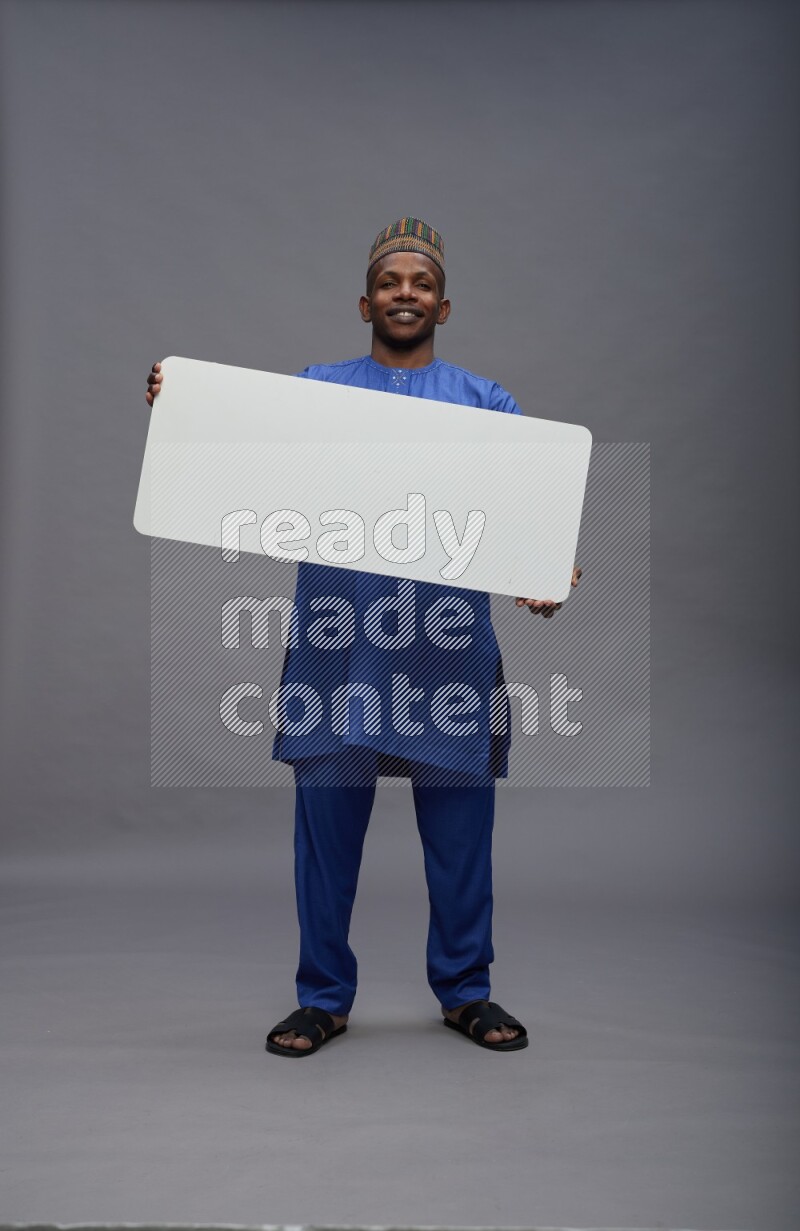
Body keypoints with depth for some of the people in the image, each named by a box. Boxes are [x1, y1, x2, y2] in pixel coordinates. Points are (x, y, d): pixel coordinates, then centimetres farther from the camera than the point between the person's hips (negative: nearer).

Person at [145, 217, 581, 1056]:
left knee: (459, 829, 7)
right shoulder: (313, 389, 13)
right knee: (326, 823, 5)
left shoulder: (485, 402, 12)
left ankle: (465, 990, 25)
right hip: (336, 641, 0)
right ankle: (323, 998, 21)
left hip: (450, 646, 1)